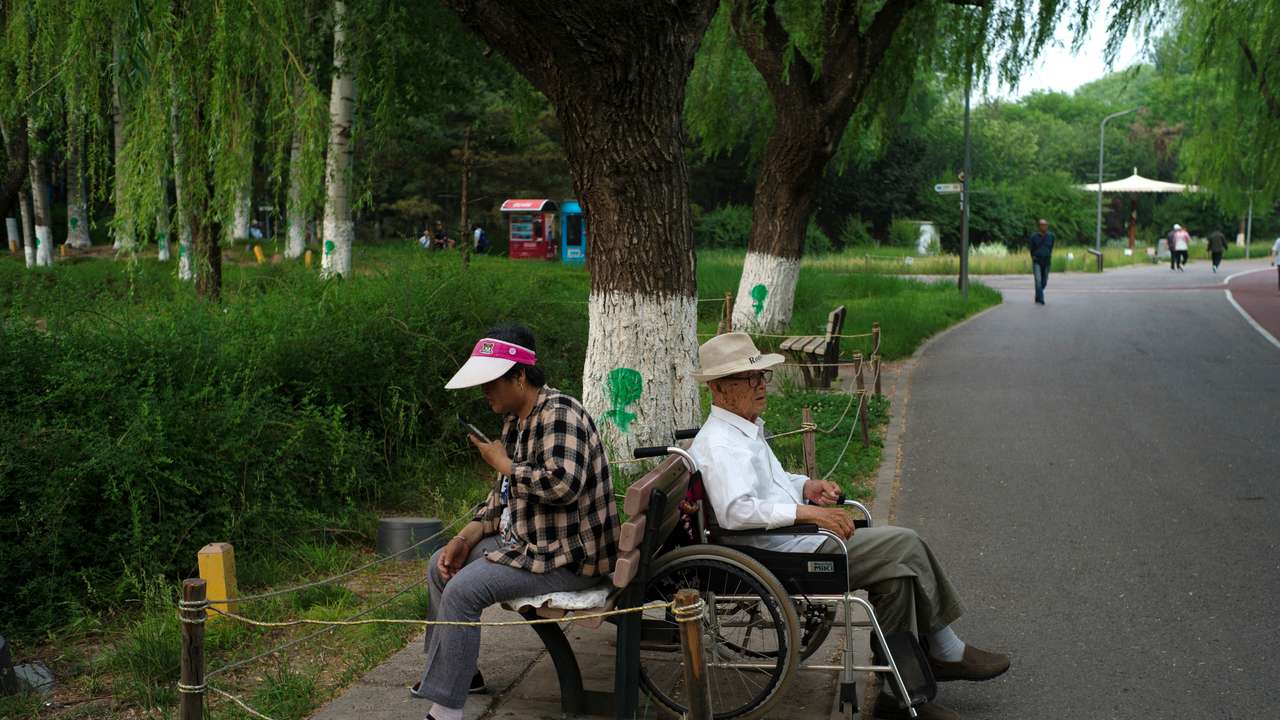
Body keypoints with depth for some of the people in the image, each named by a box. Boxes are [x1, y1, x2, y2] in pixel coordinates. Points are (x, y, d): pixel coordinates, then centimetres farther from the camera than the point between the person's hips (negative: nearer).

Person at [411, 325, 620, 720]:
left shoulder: (559, 413, -18)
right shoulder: (514, 421, 12)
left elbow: (563, 483, -33)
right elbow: (502, 497, 17)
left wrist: (504, 464, -19)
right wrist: (467, 537, 2)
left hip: (568, 555, -11)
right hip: (525, 539, 11)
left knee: (462, 589, -23)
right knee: (441, 565, 15)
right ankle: (454, 669, 26)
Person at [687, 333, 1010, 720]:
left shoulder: (745, 430, 15)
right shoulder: (720, 445, -18)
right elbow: (736, 511, -33)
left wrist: (805, 486, 11)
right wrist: (809, 512, -34)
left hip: (799, 542, 10)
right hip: (789, 553, -10)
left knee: (896, 574, -1)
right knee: (906, 545, -9)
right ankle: (947, 652, 8)